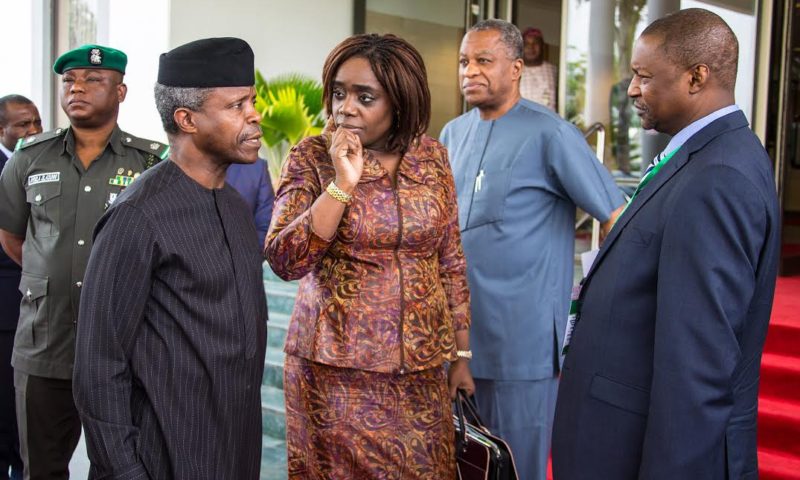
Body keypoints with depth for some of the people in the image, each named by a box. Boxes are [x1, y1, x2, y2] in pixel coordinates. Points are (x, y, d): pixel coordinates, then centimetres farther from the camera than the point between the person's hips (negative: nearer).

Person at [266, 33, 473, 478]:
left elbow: (451, 261, 7)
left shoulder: (432, 156, 2)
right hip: (335, 366, -2)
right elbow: (284, 260, -15)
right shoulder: (312, 157, -6)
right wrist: (343, 182, -22)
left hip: (421, 367, 3)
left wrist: (461, 353, 8)